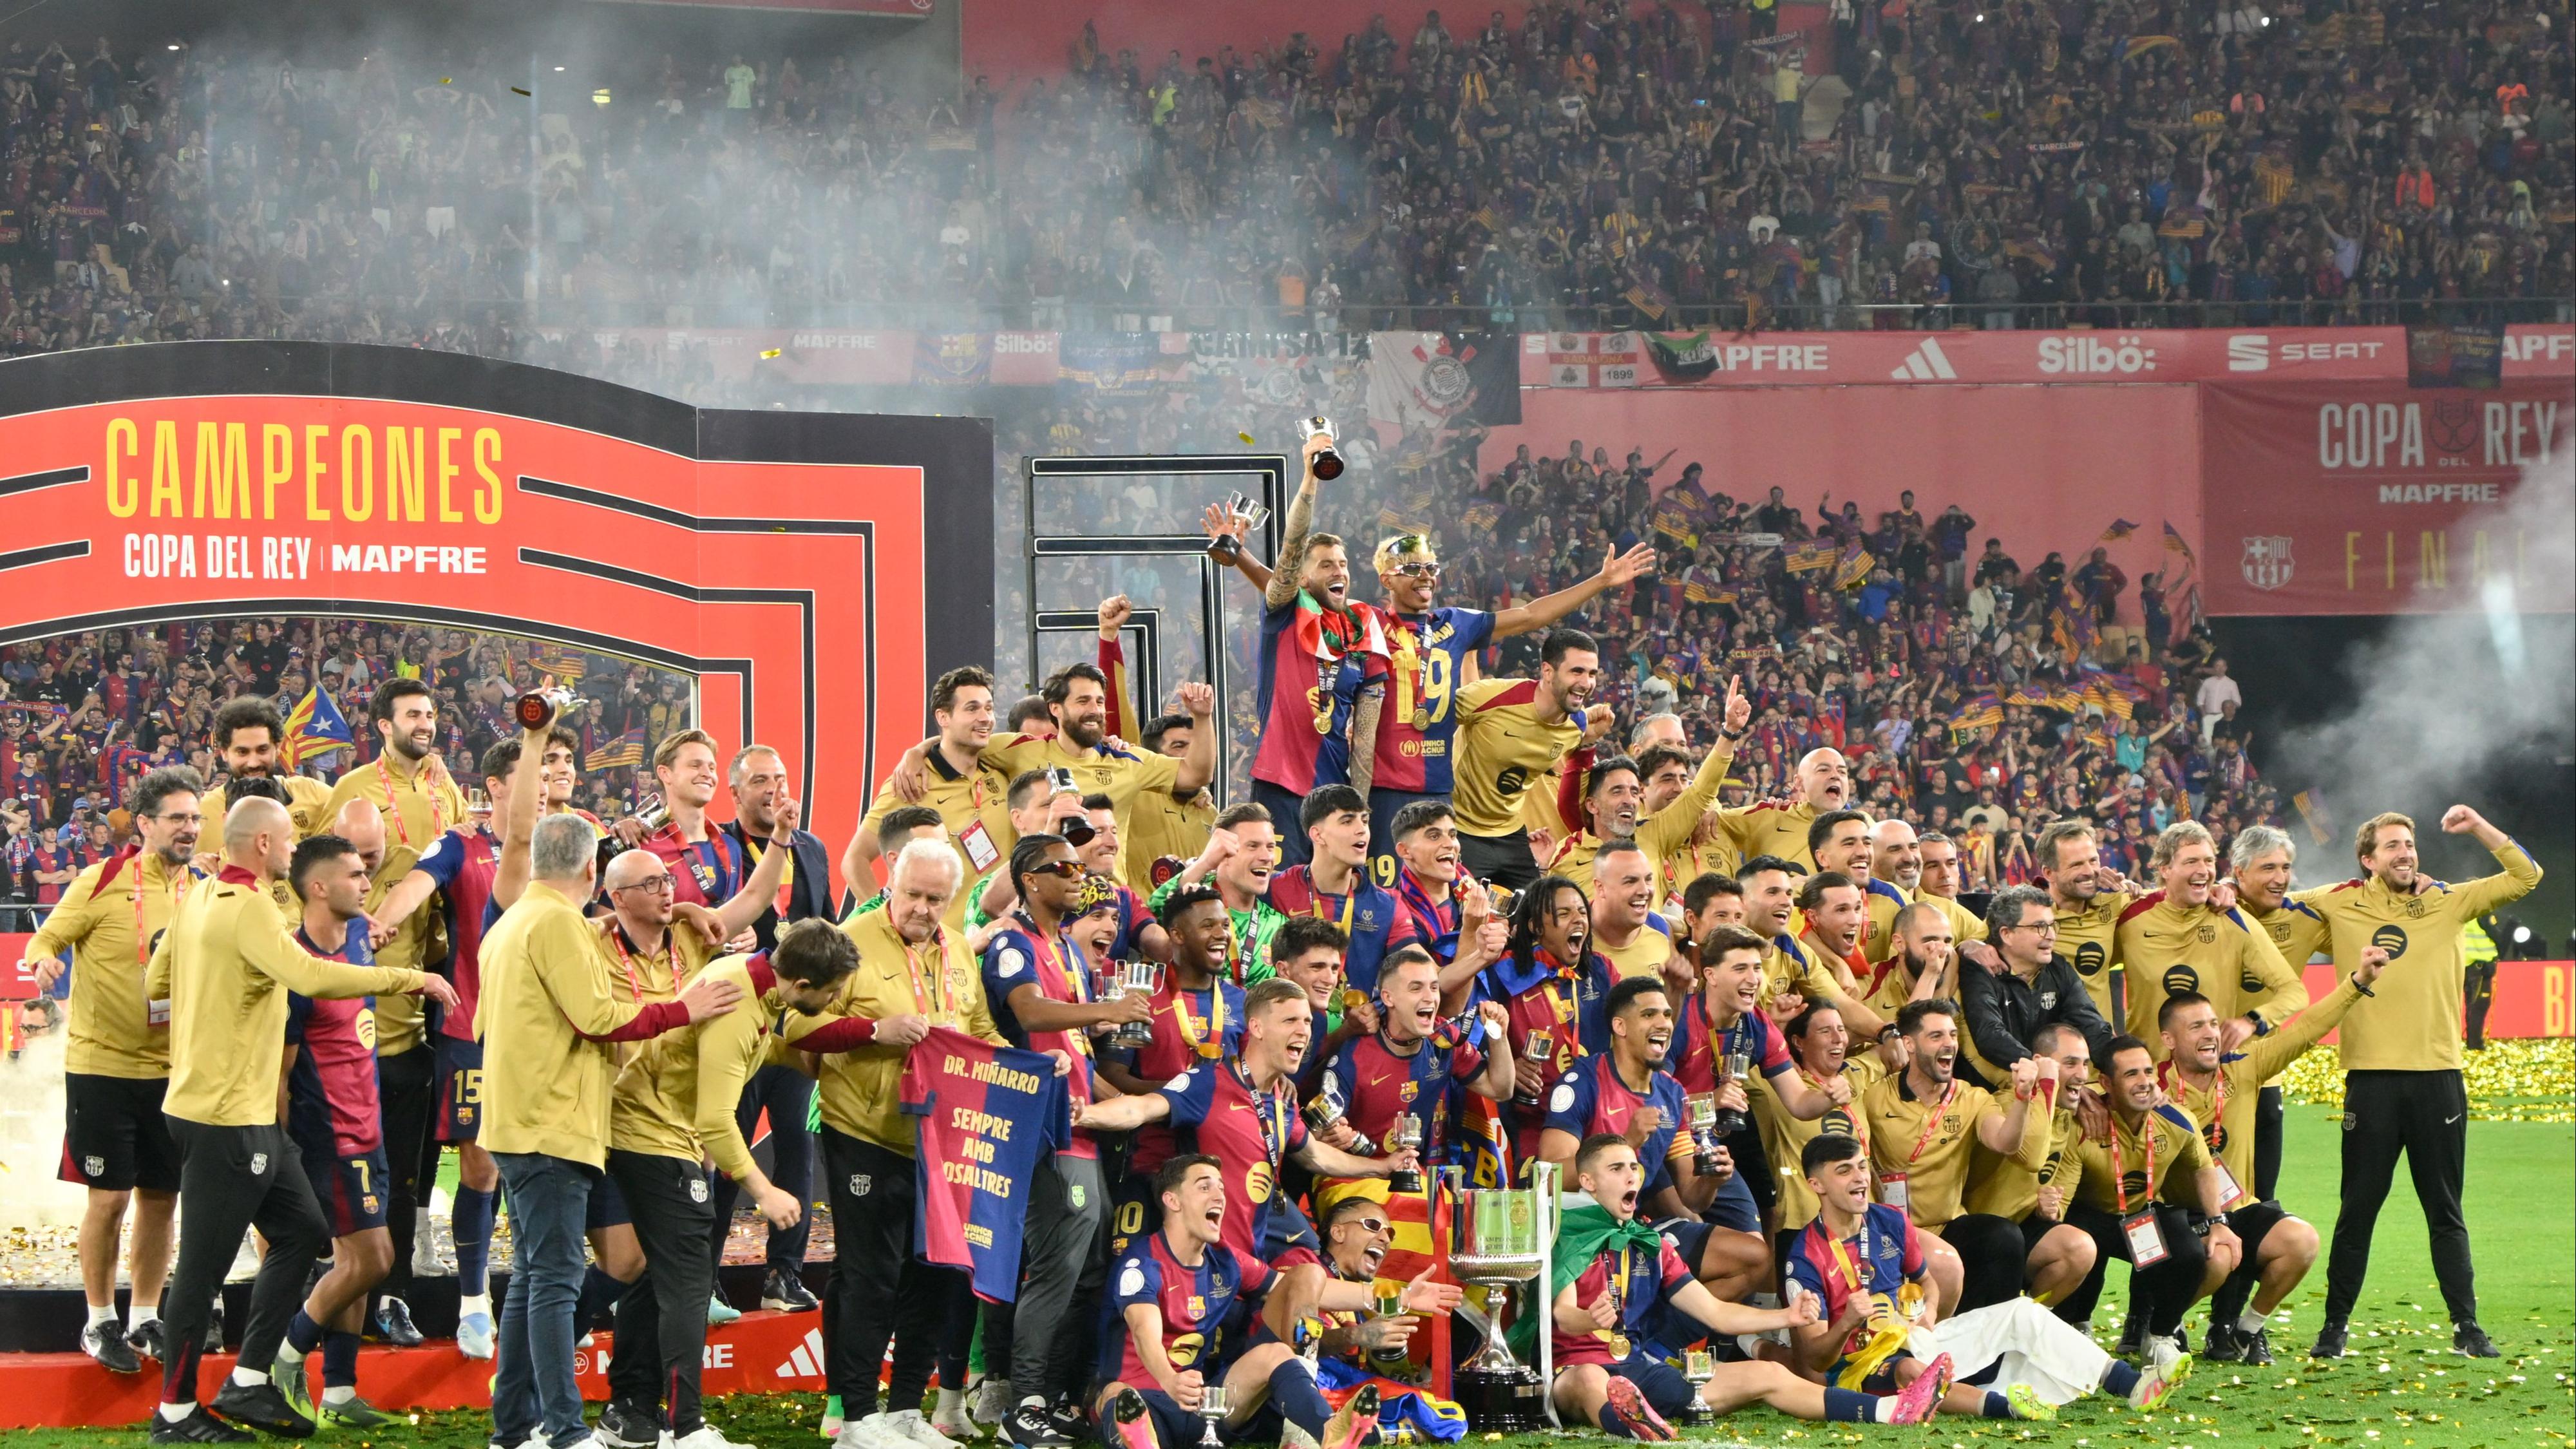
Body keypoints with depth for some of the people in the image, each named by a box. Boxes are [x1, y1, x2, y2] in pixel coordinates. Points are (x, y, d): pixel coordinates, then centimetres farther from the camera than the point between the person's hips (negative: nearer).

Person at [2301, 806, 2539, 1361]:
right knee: (2358, 1210, 4)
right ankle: (2335, 1326, 11)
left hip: (2438, 1076, 1)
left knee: (2445, 1211, 7)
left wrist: (2479, 827, -1)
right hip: (2372, 1079, -1)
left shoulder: (2448, 902, 9)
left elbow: (2525, 877, 8)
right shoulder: (2340, 906, 5)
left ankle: (2466, 1326, 11)